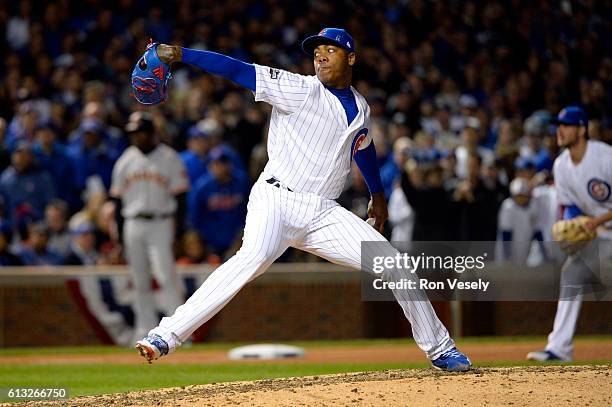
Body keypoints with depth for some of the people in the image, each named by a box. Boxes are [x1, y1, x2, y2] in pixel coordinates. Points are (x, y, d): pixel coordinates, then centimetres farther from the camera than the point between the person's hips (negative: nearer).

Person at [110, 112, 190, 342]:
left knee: (165, 275, -14)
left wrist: (178, 227, -11)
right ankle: (145, 330, 9)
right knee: (140, 281, 5)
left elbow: (180, 195, -2)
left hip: (160, 224, -4)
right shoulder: (125, 160, 12)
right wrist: (120, 233, 7)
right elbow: (118, 198, 13)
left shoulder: (170, 159, 0)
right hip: (133, 225, 4)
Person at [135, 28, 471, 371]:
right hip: (277, 200, -6)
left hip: (324, 214, 6)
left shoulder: (360, 108, 14)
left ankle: (440, 349, 22)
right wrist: (181, 55, -23)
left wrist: (378, 195, 44)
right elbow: (239, 71, -13)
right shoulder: (300, 89, -4)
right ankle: (166, 337, -42)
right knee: (256, 256, -35)